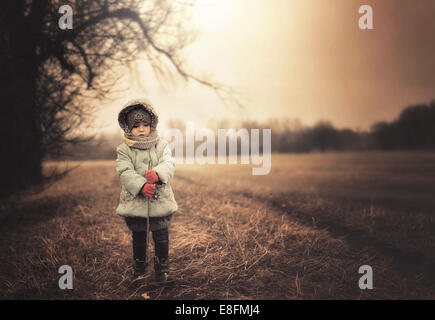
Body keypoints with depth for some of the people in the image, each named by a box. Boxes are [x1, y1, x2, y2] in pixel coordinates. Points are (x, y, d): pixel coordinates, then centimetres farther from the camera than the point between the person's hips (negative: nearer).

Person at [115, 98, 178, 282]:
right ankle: (139, 268, 32)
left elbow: (169, 165, -9)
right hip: (134, 201, 0)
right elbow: (125, 172, -12)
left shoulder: (161, 145, 4)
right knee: (138, 237, 14)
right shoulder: (124, 149, -1)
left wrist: (157, 173, -31)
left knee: (161, 237, 7)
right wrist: (141, 186, -27)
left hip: (160, 200, 1)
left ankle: (162, 268, 24)